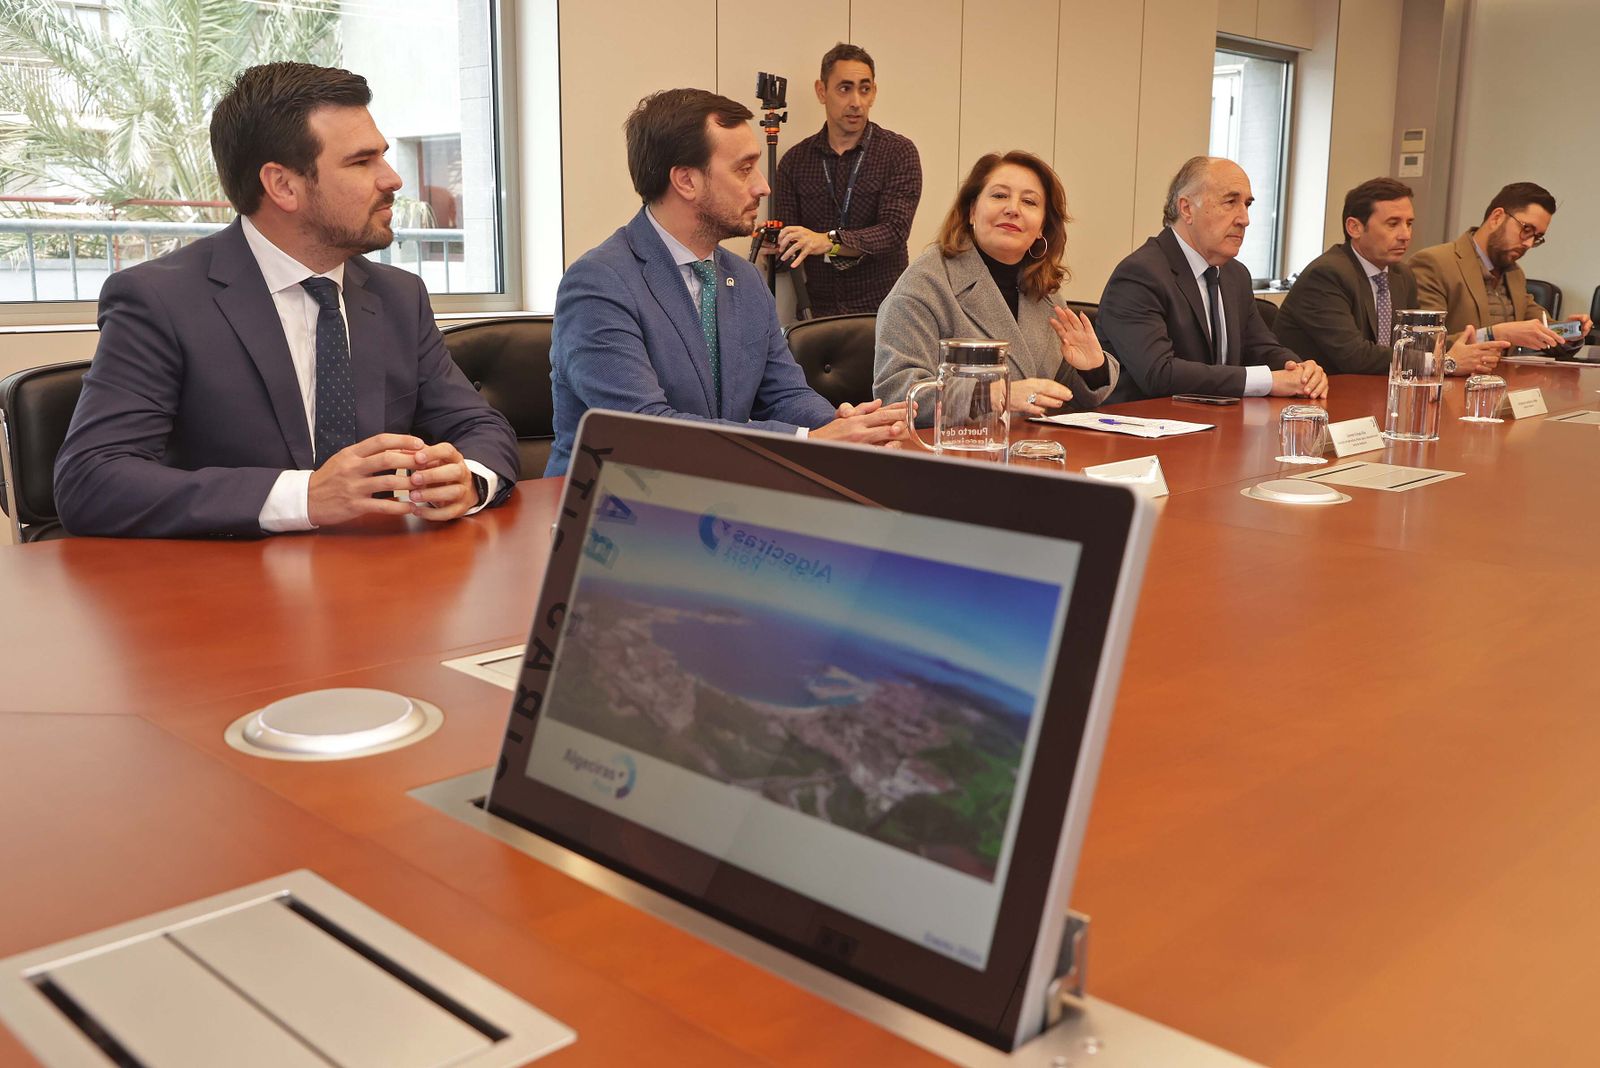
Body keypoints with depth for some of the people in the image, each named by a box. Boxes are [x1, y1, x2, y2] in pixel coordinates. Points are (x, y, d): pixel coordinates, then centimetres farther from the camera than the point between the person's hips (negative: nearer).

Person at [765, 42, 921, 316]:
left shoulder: (899, 152, 1)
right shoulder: (795, 160, 8)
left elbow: (895, 231, -11)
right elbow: (785, 243, 8)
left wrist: (829, 241, -24)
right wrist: (770, 247, -15)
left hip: (883, 308, -2)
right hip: (819, 311, 2)